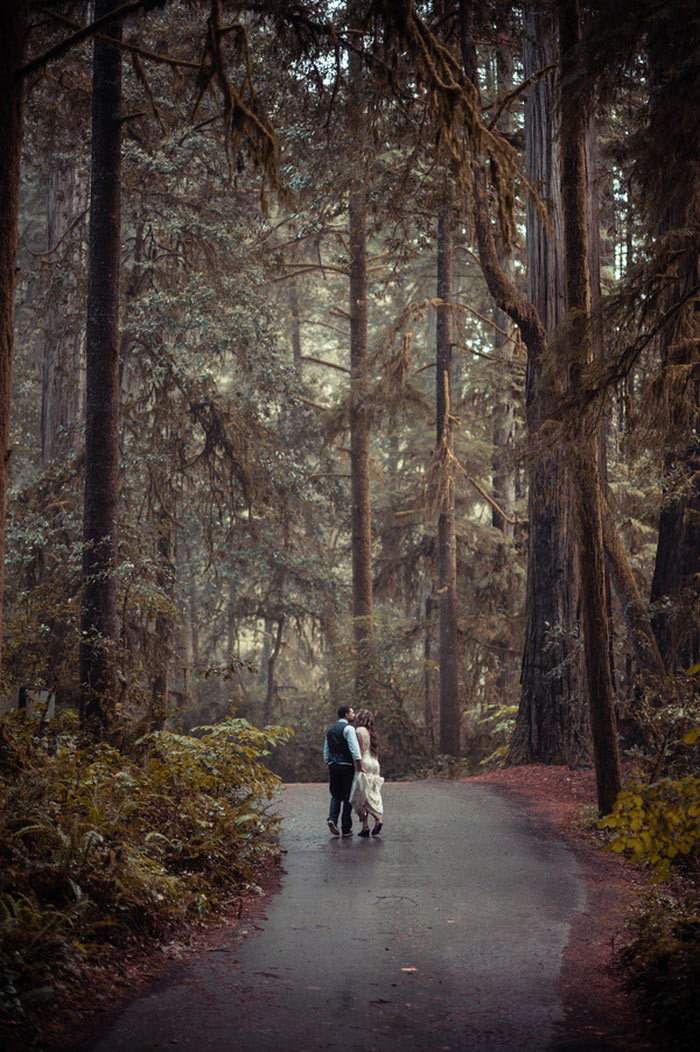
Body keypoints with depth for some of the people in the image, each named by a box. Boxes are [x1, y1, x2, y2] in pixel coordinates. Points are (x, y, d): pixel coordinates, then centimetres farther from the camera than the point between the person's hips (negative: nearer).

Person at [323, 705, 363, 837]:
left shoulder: (330, 730, 15)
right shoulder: (348, 728, -8)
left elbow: (326, 752, 17)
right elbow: (354, 748, -18)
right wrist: (360, 766, -19)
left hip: (333, 766, 6)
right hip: (346, 766, -6)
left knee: (336, 796, 14)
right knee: (347, 797, 1)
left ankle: (332, 819, -10)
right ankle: (346, 829, 3)